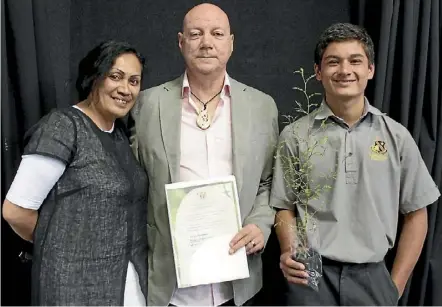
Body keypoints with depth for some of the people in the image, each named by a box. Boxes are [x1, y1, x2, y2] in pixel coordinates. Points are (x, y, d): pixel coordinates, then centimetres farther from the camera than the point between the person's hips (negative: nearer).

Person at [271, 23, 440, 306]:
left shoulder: (396, 136, -1)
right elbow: (286, 208, 3)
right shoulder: (295, 136, -3)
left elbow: (416, 213, 5)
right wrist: (289, 252, -15)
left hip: (372, 276, 1)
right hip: (310, 275, -1)